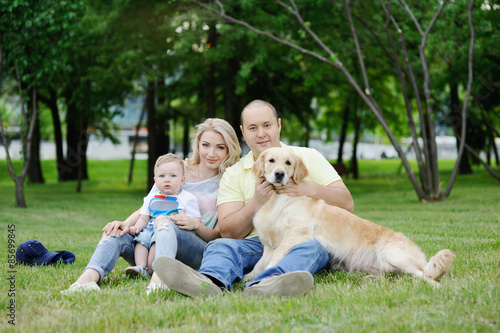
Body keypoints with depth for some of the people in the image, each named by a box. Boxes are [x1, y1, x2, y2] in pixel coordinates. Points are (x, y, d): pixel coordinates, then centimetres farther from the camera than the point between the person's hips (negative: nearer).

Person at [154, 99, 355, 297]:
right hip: (256, 244, 1)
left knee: (312, 245, -34)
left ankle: (263, 285, -65)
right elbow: (228, 232, 3)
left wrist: (310, 189, -14)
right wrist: (256, 203, -13)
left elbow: (347, 204, 4)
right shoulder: (233, 174, 13)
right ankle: (209, 281, -62)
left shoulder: (308, 157, 12)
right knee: (219, 245, -26)